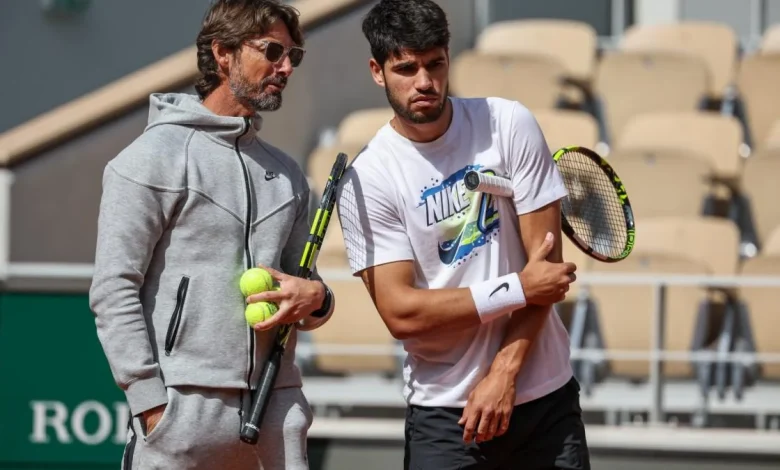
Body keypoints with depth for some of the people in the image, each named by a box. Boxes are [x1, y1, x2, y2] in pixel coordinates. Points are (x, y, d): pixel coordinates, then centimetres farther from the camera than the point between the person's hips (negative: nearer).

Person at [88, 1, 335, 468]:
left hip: (277, 407, 6)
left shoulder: (287, 173, 19)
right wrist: (150, 400, -13)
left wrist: (315, 298, -1)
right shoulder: (157, 155, 0)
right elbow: (114, 288, -6)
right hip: (184, 407, -6)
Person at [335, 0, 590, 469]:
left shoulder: (509, 124, -2)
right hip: (443, 412, -2)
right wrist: (518, 290, -14)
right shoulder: (365, 180, -7)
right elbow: (401, 314, -12)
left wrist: (503, 372, -11)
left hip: (546, 396, 2)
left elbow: (546, 260, -4)